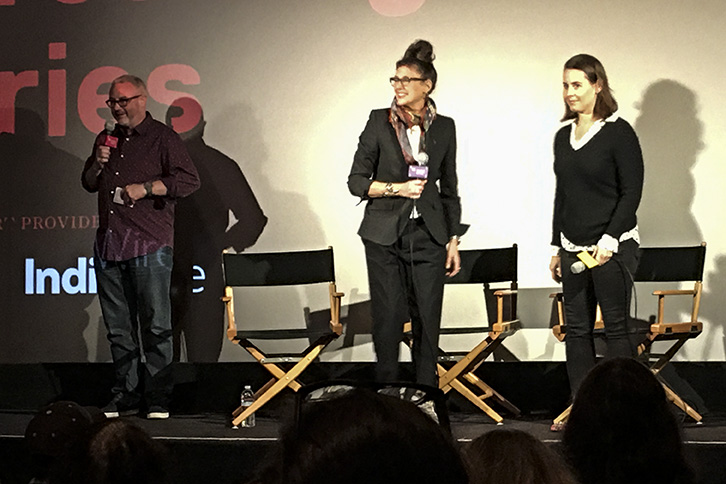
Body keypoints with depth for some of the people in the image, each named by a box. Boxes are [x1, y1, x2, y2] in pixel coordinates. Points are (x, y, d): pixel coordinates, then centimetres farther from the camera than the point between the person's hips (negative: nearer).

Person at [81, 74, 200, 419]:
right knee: (118, 327, 7)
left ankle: (159, 400, -3)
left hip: (149, 245, -6)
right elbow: (88, 184, 27)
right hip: (108, 245, 6)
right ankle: (125, 396, 13)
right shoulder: (107, 140, 20)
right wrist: (98, 163, 6)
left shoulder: (163, 138, 0)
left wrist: (144, 189, -14)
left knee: (155, 325, -6)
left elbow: (189, 181, -8)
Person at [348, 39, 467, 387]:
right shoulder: (379, 122, 1)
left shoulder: (444, 127, 7)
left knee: (427, 320, 1)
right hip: (385, 236, -2)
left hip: (428, 236, 2)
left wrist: (454, 238, 10)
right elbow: (357, 181, 0)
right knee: (388, 319, -1)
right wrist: (396, 188, -14)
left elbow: (449, 189, 13)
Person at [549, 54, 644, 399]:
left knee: (615, 327, -5)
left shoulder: (618, 132, -7)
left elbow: (631, 192, -10)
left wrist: (609, 240, -17)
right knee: (576, 329, 5)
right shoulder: (563, 136, 13)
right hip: (573, 248, 6)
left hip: (613, 247, -6)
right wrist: (557, 248, 16)